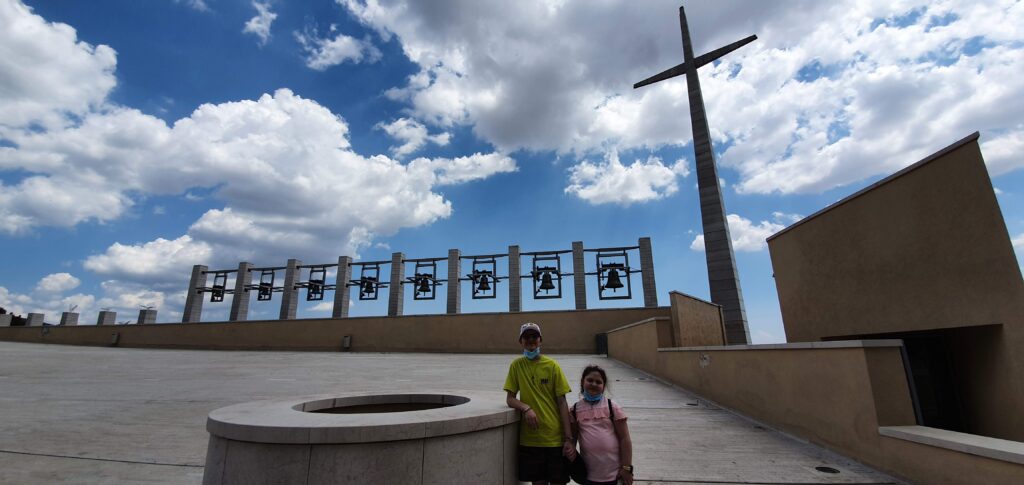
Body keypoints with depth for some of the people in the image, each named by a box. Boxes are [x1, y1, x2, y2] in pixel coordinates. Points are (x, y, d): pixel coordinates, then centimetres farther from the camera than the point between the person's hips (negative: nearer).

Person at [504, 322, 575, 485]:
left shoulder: (552, 366, -4)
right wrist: (526, 408, -18)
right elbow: (510, 399, 2)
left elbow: (562, 403, -4)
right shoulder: (517, 365, 0)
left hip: (555, 438, -1)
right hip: (529, 439, 1)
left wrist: (568, 438, -7)